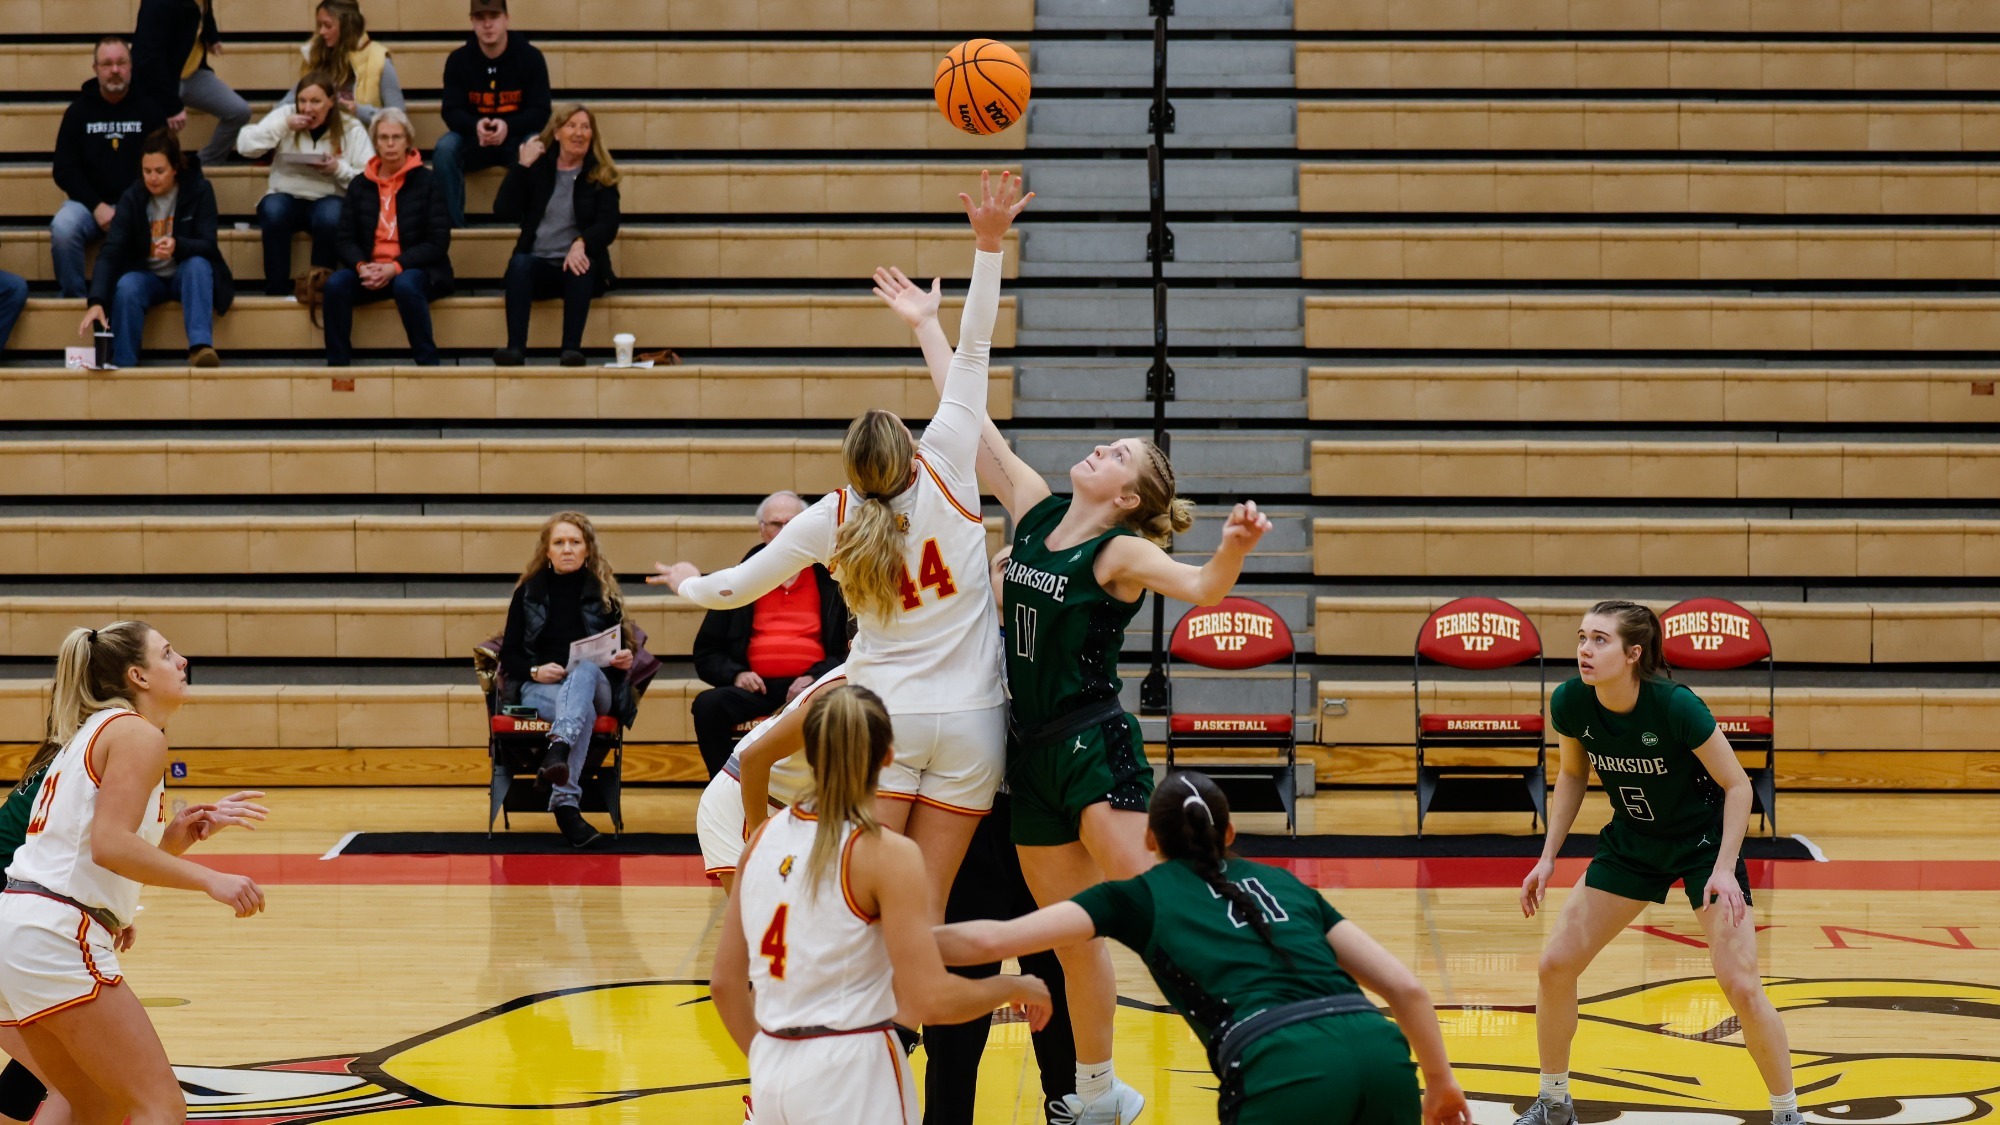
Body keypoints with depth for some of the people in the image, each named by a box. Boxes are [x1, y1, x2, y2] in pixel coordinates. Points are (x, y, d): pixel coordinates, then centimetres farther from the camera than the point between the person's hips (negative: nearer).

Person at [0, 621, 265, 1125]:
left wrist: (179, 835, 6)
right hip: (59, 938, -10)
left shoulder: (92, 734, 23)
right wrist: (209, 880, -20)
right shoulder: (137, 733, -6)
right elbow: (109, 845, -20)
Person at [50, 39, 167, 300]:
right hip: (89, 202, 1)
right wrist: (97, 206, -12)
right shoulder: (78, 111, 5)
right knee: (62, 228, -32)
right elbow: (64, 170, 3)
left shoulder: (149, 110, 4)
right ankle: (74, 298, -15)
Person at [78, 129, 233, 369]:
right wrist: (96, 302, -35)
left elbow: (208, 245, -17)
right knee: (127, 287, -33)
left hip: (185, 275, -1)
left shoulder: (199, 190, -10)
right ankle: (122, 364, -30)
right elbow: (109, 252, -19)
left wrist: (178, 246, -41)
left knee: (197, 264, -35)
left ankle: (200, 346, -47)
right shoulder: (132, 197, -9)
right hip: (147, 276, 1)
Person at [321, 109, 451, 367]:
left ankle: (428, 363, -27)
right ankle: (337, 363, -20)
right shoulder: (360, 185, 11)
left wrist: (395, 268, -18)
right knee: (335, 284, -27)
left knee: (406, 286, -38)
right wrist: (362, 267, -15)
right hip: (369, 272, 3)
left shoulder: (426, 182, 1)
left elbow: (438, 243, -5)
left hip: (414, 270, -3)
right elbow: (345, 240, 7)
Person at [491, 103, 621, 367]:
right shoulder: (538, 169, 12)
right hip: (539, 264, 1)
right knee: (519, 263, -32)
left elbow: (608, 226, -6)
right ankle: (515, 349, -46)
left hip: (577, 266, -1)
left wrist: (581, 244, -27)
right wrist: (522, 166, -6)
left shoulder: (601, 175, 8)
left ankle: (572, 348, -45)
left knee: (580, 267, -35)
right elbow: (503, 212, 1)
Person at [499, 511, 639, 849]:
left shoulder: (603, 593, 13)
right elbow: (509, 656, 9)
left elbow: (619, 650, 15)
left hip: (594, 685, 1)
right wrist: (535, 671, -11)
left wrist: (625, 660, -9)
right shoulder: (528, 592, 12)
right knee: (582, 709, -38)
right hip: (538, 689, -1)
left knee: (584, 668, -39)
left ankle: (559, 747, -65)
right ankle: (566, 803, -52)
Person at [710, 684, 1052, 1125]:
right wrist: (1015, 988, 0)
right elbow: (931, 1001, -16)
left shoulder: (765, 837, 5)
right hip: (850, 1078, -6)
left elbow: (726, 981, 9)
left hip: (770, 1074, 6)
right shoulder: (888, 855, -12)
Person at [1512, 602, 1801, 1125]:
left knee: (1741, 986, -13)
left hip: (1705, 841, -5)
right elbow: (1572, 776, 3)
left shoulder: (1675, 706, -31)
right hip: (1631, 841, 5)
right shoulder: (1570, 703, -18)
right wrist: (1548, 857, -1)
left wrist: (1725, 870, -27)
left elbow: (1737, 785, -19)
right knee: (1555, 965, 0)